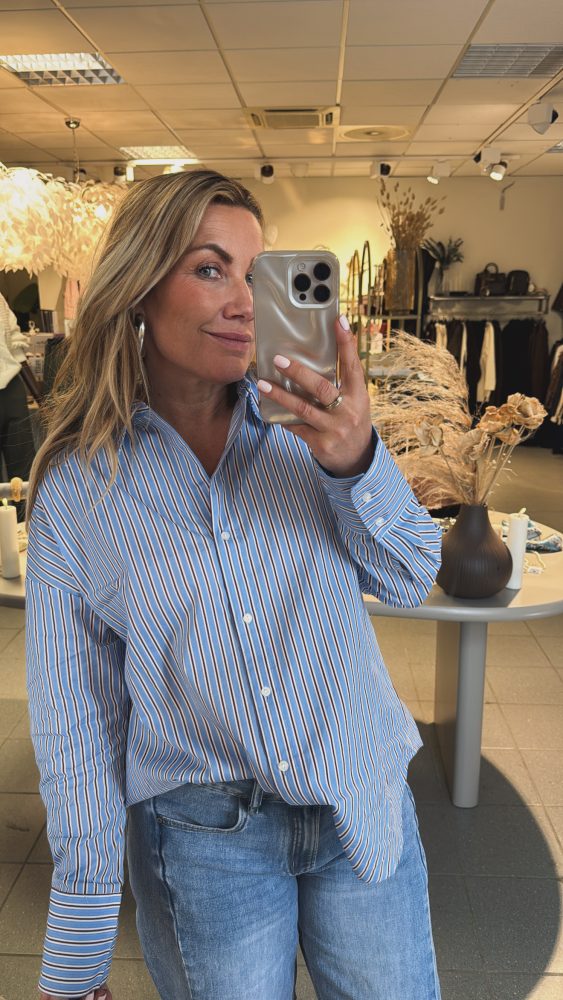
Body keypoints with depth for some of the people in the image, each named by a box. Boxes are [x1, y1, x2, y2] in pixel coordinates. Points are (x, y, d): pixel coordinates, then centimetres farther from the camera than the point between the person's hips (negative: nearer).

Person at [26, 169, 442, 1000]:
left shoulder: (307, 420, -6)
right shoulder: (74, 490, -9)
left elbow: (410, 580, -2)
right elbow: (77, 715, -3)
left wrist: (357, 463, -24)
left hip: (364, 813, 2)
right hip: (202, 844, -1)